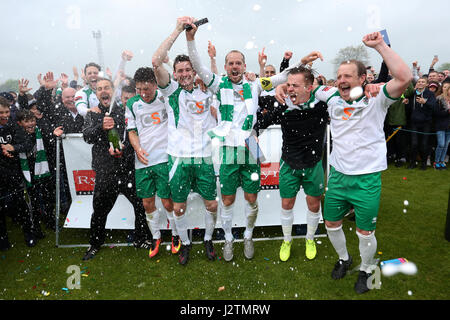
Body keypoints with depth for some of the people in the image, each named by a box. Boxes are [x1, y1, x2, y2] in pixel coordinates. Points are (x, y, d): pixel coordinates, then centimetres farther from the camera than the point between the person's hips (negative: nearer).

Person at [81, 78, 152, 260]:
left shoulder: (124, 112, 6)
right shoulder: (92, 115, 9)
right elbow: (87, 136, -6)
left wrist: (122, 147, -19)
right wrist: (101, 127, -25)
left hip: (128, 168, 0)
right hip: (105, 172, 1)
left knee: (142, 204, 4)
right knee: (100, 209, 11)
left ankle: (142, 239, 25)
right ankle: (95, 244, 33)